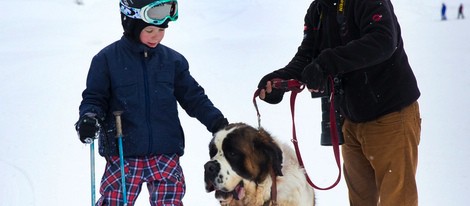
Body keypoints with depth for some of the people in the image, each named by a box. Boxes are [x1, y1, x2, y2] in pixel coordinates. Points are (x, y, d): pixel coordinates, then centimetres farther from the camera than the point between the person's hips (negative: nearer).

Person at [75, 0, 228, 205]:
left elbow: (193, 97, 13)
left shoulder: (172, 60, 6)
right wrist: (89, 117, -19)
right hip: (122, 156, -2)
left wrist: (217, 122, 2)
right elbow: (94, 97, 2)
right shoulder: (107, 59, -1)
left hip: (166, 155, 2)